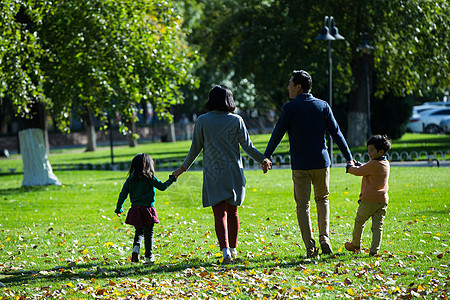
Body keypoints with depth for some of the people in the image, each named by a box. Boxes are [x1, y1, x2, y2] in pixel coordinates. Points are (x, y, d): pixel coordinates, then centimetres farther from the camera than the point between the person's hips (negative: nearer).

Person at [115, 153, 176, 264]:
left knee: (139, 232, 17)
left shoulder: (130, 179, 3)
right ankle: (149, 257, 10)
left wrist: (118, 209, 13)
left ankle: (136, 247, -9)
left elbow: (123, 194, 4)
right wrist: (171, 180, 15)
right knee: (148, 234, 6)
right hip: (147, 208, -3)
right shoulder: (150, 178, -8)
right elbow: (162, 187, -2)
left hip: (135, 209, 4)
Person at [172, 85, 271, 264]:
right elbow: (248, 147, -1)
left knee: (220, 213, -4)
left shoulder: (202, 121, -3)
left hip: (213, 174, -1)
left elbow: (196, 148, 1)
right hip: (234, 173, 1)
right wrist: (263, 160, 15)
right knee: (232, 211, 15)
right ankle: (233, 249, 27)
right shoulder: (236, 120, -2)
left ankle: (225, 250, -20)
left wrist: (184, 168, 14)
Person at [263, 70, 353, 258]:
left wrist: (266, 157, 4)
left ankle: (310, 247, -4)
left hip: (300, 165, -3)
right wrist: (349, 158, 8)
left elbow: (277, 134, -4)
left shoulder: (290, 108, -5)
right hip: (321, 162, 3)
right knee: (322, 199, 20)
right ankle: (324, 237, 4)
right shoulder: (323, 106, 4)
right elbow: (336, 133, 4)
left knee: (302, 205, 3)